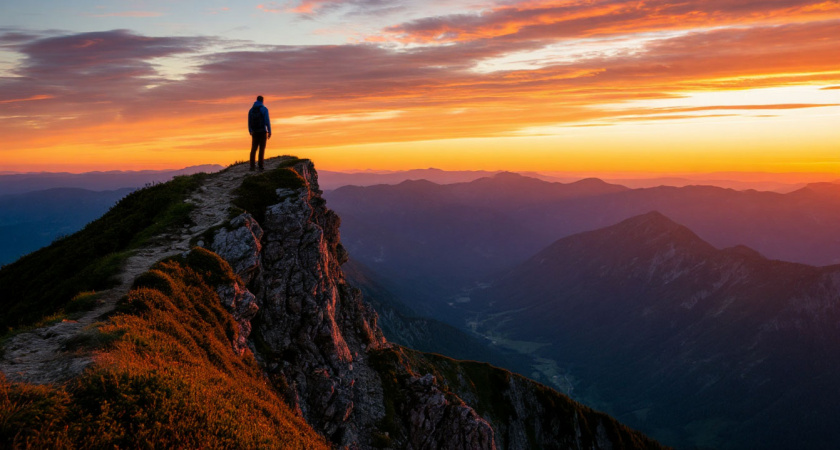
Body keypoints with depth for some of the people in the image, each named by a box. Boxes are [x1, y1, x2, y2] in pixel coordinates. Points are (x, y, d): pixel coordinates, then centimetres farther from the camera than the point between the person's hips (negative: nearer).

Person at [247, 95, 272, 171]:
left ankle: (252, 167, 0)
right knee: (262, 149, -2)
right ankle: (260, 166, -7)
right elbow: (267, 121, -12)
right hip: (262, 131, -4)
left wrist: (250, 132, 22)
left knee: (253, 149, 6)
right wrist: (269, 132, -6)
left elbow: (249, 122, 11)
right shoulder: (264, 109, -7)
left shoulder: (251, 110, 8)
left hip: (255, 132, 4)